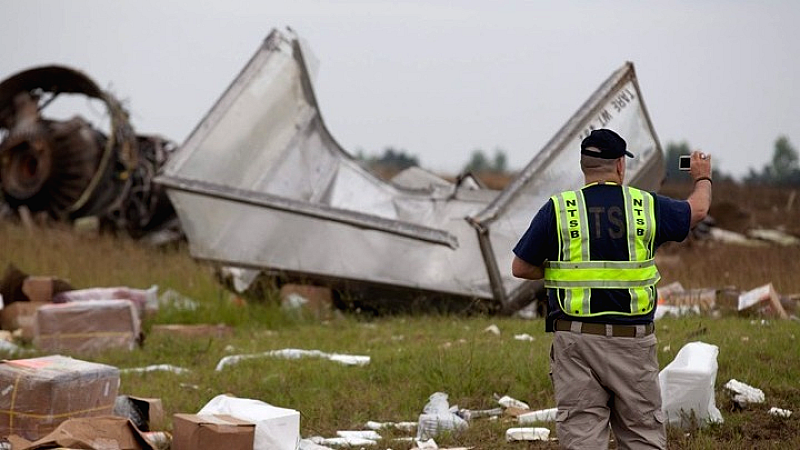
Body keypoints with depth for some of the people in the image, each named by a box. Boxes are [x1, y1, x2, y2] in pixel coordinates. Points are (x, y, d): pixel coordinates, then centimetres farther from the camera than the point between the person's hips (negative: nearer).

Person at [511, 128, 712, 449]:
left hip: (577, 340, -1)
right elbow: (697, 209, 21)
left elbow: (521, 268, 1)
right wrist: (703, 178, 43)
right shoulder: (646, 206, 1)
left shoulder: (558, 209, -3)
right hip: (634, 342, 1)